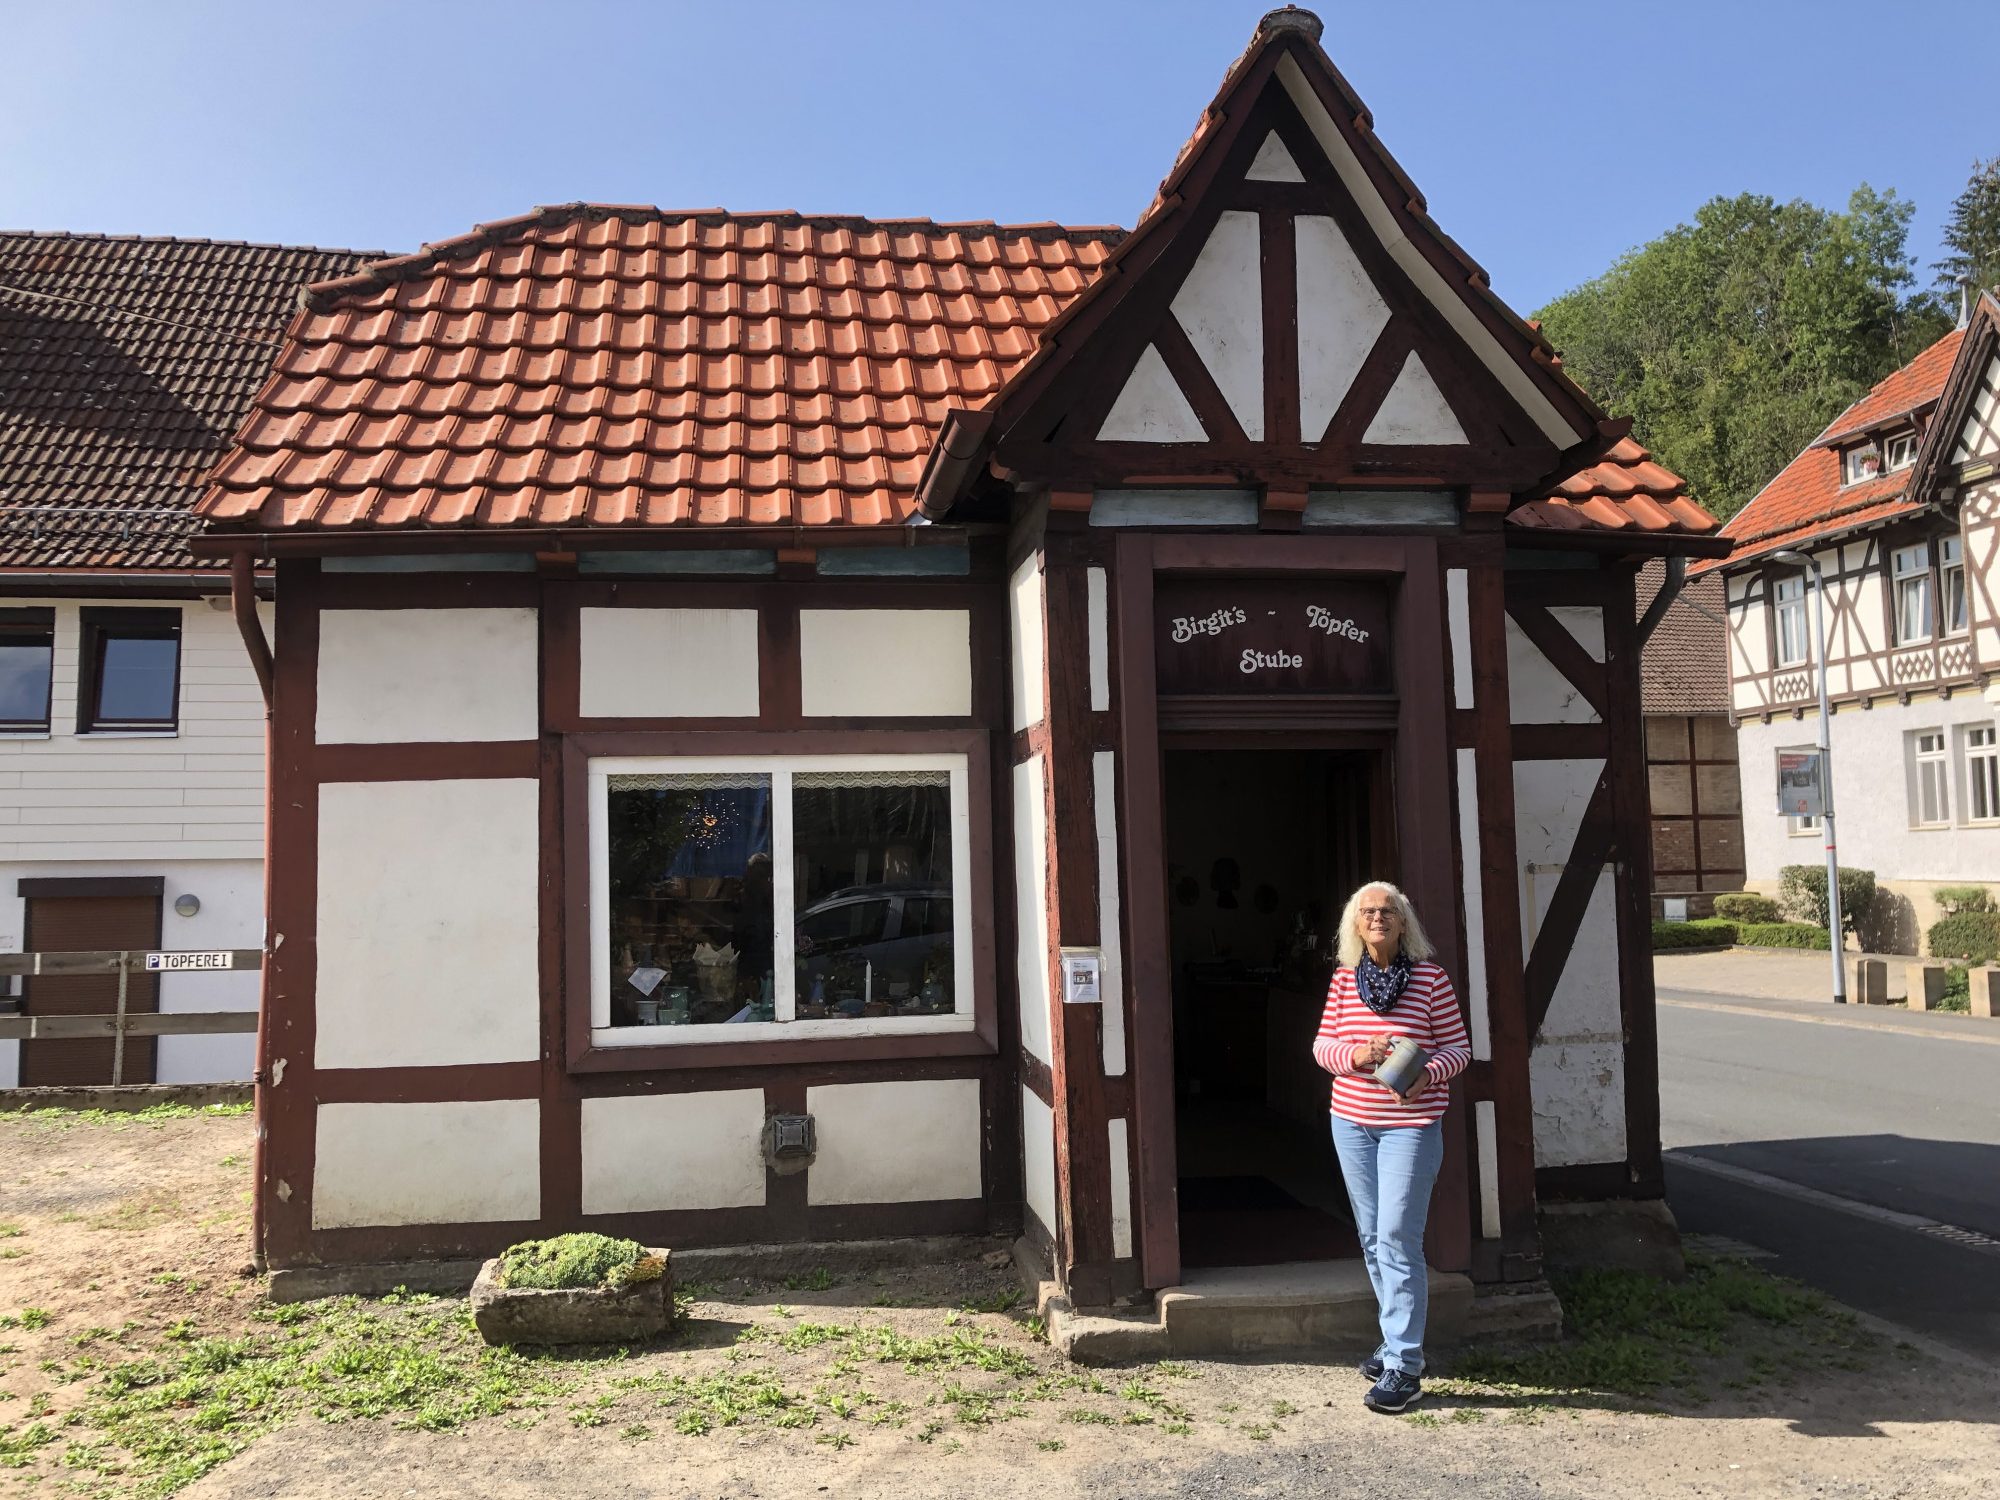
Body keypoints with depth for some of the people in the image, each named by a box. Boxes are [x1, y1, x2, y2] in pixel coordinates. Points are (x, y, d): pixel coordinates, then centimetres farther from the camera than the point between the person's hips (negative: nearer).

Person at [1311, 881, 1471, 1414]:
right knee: (1372, 1237, 13)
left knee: (1398, 1239, -9)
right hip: (1352, 1122, 5)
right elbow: (1323, 1044, 6)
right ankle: (1397, 1337, 31)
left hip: (1411, 1124, -5)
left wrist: (1427, 1075, -23)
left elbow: (1458, 1047, -4)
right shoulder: (1343, 980, 4)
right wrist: (1355, 1054, -15)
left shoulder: (1431, 979, -7)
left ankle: (1404, 1366, -2)